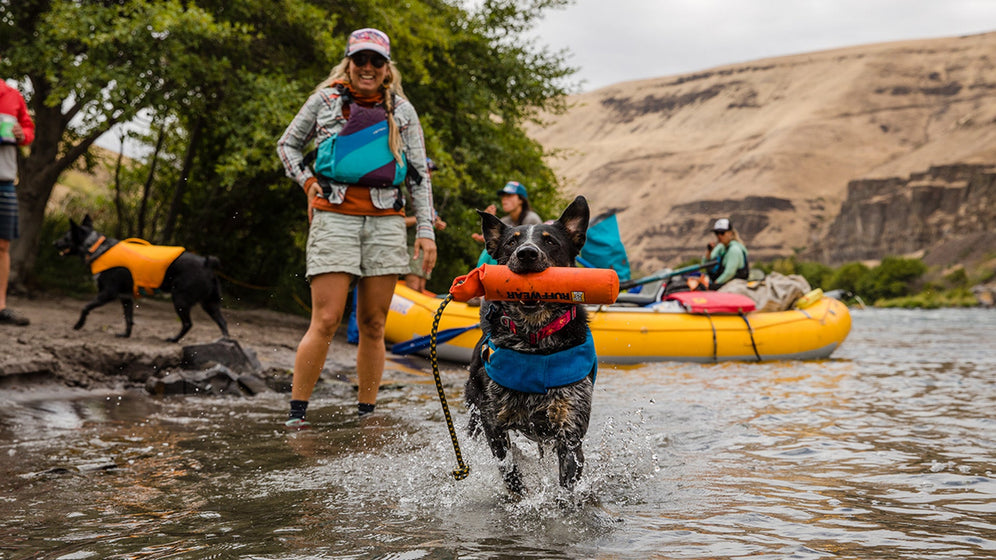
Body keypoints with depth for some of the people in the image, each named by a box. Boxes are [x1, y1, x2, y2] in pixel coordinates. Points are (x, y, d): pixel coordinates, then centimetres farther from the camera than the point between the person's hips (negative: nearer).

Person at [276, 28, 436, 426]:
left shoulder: (401, 110, 13)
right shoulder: (325, 100, 9)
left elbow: (419, 174, 13)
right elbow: (287, 145, 20)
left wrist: (426, 230, 6)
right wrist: (307, 180, 2)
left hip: (386, 221, 2)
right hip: (335, 218, -2)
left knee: (373, 325, 4)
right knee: (326, 322, -11)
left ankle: (366, 415, 12)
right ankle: (297, 412, -3)